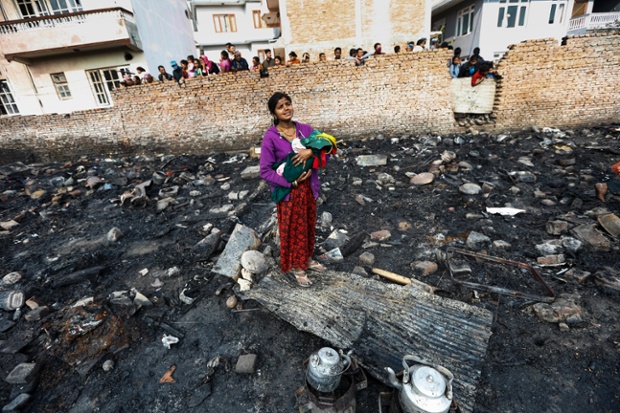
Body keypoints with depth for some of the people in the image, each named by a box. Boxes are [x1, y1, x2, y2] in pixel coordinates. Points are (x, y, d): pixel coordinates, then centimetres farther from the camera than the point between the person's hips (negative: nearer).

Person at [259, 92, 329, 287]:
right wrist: (291, 182, -19)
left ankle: (308, 259, 44)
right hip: (288, 192, -4)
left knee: (309, 226, 20)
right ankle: (298, 268, 33)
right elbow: (265, 171, -15)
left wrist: (311, 151, -22)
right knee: (293, 229, 11)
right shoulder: (270, 137, -15)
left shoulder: (305, 129, -2)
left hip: (309, 188, 5)